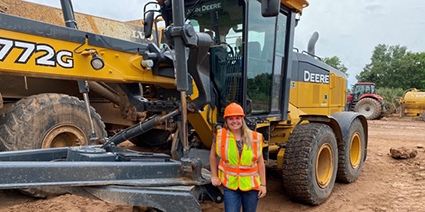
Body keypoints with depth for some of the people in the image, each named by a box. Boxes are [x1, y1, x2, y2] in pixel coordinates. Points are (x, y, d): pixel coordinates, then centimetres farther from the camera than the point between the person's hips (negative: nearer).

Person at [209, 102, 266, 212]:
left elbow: (260, 163, 1)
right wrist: (214, 176, 7)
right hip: (230, 185, -1)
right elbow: (213, 155, 6)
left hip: (251, 185, 2)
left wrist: (263, 184, 1)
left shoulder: (255, 138, -5)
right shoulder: (220, 136, -8)